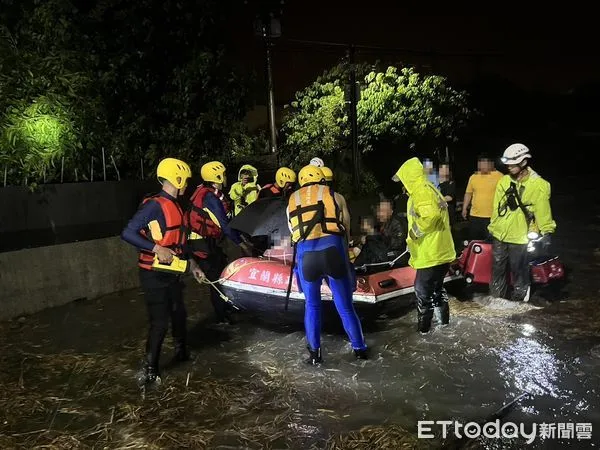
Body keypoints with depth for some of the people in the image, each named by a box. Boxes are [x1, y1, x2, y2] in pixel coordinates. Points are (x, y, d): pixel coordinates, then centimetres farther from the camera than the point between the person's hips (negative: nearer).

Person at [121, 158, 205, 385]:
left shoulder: (175, 206, 13)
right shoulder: (154, 205, -17)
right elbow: (127, 233, -23)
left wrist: (192, 264, 20)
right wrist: (156, 249, -28)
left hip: (172, 273, 9)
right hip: (154, 275, -9)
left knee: (179, 314, 21)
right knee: (160, 322, -6)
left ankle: (181, 351, 42)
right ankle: (149, 371, 6)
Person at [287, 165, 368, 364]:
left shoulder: (292, 202, 19)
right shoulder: (334, 195, 13)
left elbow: (293, 231, 18)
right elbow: (346, 226, 14)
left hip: (305, 254, 1)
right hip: (332, 250, -1)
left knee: (312, 305, 20)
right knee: (345, 306, 13)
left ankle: (314, 352, 22)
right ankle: (359, 348, 23)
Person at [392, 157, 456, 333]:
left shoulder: (421, 191, -17)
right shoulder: (428, 189, 16)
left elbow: (431, 215, -34)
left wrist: (414, 232, -19)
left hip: (431, 254, -10)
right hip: (441, 251, 10)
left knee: (423, 291, 1)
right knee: (436, 287, 23)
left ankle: (423, 327, 10)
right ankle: (443, 319, 35)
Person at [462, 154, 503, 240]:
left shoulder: (499, 176, -5)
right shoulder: (473, 177, 9)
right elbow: (468, 193, 16)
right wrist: (464, 208, 12)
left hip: (492, 217, -4)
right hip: (475, 216, 4)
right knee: (473, 241, 11)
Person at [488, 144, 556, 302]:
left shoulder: (538, 185, -9)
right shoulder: (504, 181, 4)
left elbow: (543, 210, -10)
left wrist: (546, 232, -14)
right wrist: (492, 227, 12)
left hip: (520, 237, -5)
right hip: (499, 234, 5)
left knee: (519, 271, 6)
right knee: (498, 268, 14)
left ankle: (519, 299, 22)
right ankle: (495, 298, 28)